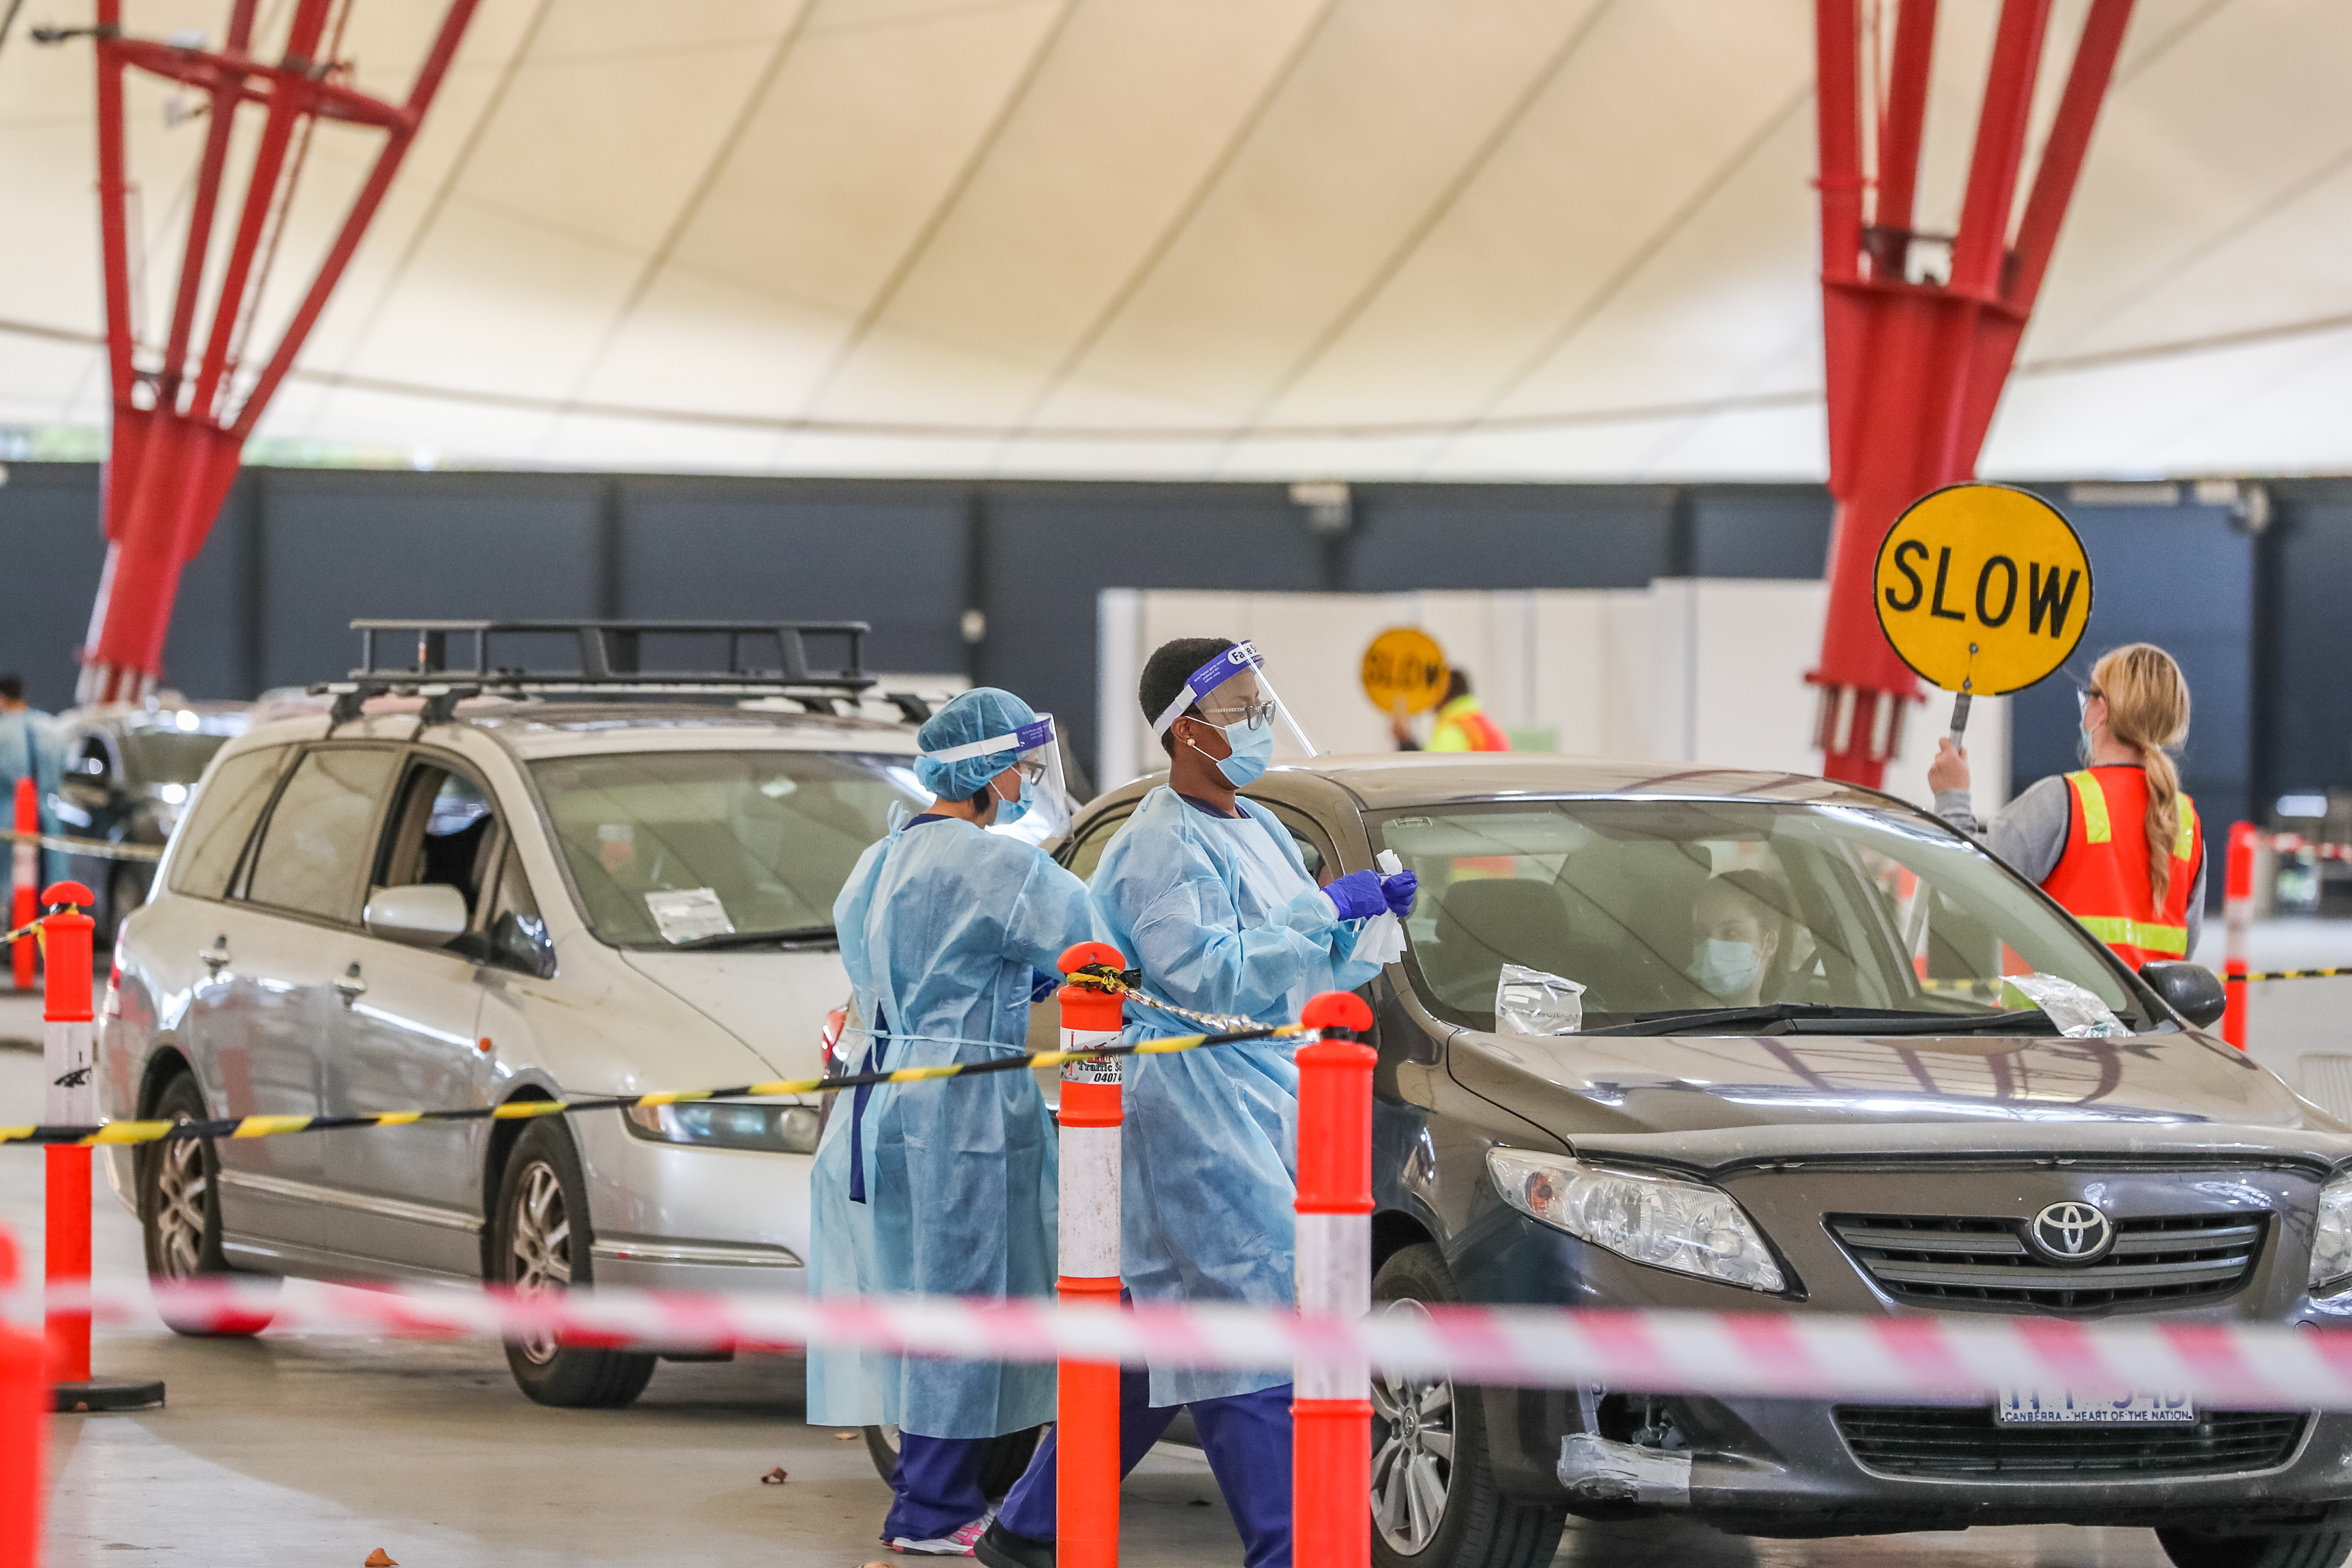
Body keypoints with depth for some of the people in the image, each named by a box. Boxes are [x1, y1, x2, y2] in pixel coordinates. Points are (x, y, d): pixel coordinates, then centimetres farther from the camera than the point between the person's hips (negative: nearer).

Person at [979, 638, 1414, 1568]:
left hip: (1265, 1103, 10)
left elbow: (1305, 975, 23)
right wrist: (1323, 911, -17)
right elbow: (1210, 978, -22)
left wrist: (1371, 919, 6)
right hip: (1195, 1115, -10)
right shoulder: (1159, 848, -13)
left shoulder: (1259, 830, 17)